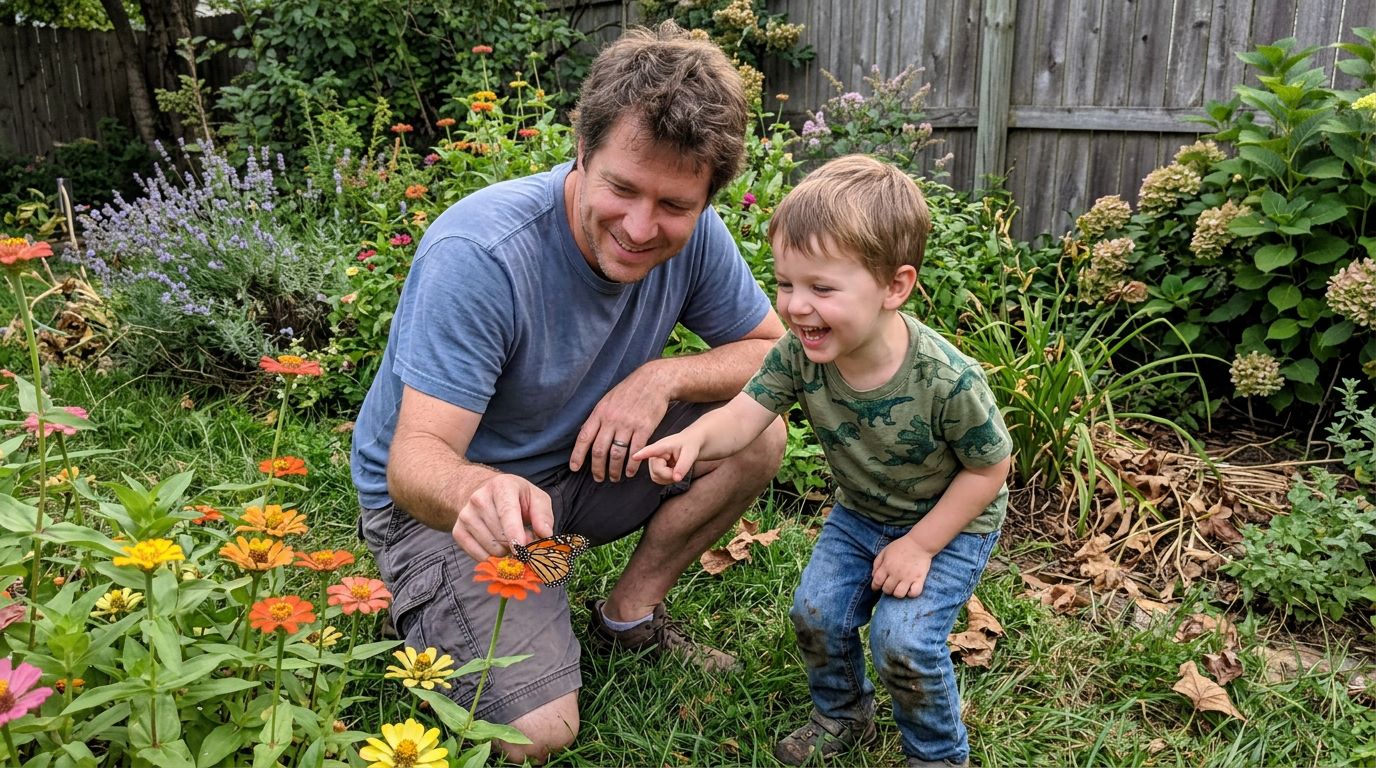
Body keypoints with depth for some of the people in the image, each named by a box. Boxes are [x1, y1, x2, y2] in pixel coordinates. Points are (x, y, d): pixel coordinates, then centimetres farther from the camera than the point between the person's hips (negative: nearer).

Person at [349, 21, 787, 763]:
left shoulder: (691, 235, -16)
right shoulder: (477, 255, -32)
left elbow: (773, 352, -5)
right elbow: (416, 459, -33)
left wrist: (663, 375, -24)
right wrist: (478, 490, -57)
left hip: (582, 459, 5)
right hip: (446, 496, -5)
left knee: (758, 435, -14)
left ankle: (629, 615, 5)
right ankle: (425, 607, 12)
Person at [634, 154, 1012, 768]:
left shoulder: (951, 382, -34)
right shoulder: (799, 353, -22)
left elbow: (988, 469, -20)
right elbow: (745, 414, -26)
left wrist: (920, 545, -19)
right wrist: (695, 439, -49)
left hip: (950, 523, -5)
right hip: (860, 514, 5)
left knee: (903, 638, -15)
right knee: (815, 614, -2)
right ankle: (843, 717, 29)